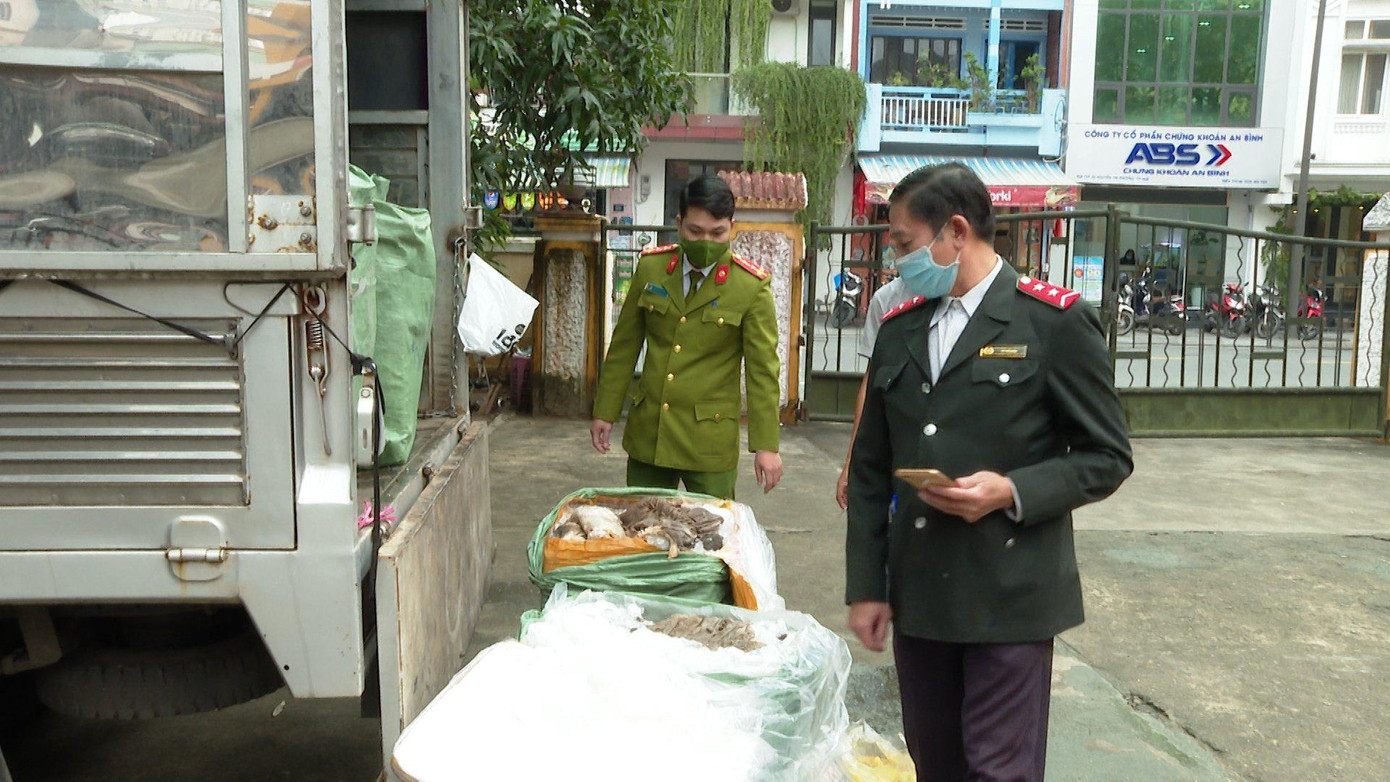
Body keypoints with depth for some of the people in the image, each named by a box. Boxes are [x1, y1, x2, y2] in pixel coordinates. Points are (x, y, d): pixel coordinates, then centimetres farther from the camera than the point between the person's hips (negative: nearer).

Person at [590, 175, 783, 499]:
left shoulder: (752, 286, -9)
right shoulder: (650, 267, 1)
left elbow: (763, 368, -7)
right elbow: (625, 345, 8)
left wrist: (766, 445, -10)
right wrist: (605, 412, 10)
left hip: (710, 438, -3)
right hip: (647, 431, 3)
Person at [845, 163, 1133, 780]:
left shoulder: (1054, 322, -6)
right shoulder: (899, 328, 10)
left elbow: (1107, 457, -4)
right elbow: (870, 470, 12)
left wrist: (1012, 492, -20)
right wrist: (865, 586, 8)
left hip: (1009, 596, -5)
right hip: (917, 598, 6)